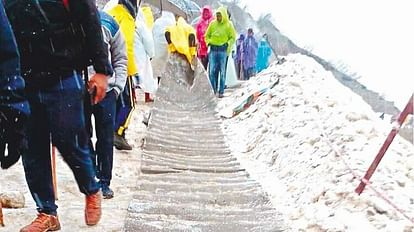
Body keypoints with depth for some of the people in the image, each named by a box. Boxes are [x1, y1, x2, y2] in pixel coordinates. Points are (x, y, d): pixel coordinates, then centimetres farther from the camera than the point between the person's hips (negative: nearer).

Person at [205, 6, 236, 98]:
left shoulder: (228, 25, 2)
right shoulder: (212, 23, 9)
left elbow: (233, 37, 5)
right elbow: (207, 35, 18)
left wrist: (228, 43, -10)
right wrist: (208, 42, 2)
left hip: (223, 50, -2)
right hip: (213, 49, 3)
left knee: (222, 71, -2)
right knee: (212, 71, -1)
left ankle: (221, 91, 2)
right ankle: (212, 90, 7)